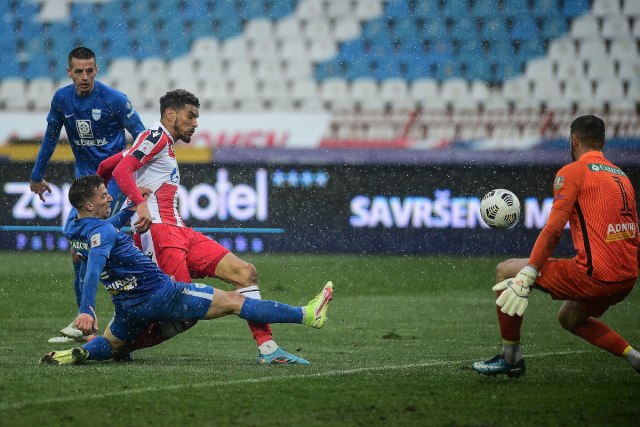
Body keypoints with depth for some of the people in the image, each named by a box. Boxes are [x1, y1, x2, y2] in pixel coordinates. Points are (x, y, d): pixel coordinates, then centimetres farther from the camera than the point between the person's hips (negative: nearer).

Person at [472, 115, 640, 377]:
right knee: (570, 319, 32)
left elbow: (553, 230, -12)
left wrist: (526, 277, -15)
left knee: (505, 271, 6)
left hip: (594, 275, -8)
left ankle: (511, 356, 9)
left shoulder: (573, 171, -3)